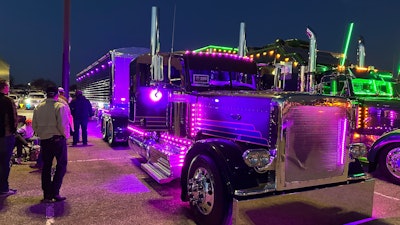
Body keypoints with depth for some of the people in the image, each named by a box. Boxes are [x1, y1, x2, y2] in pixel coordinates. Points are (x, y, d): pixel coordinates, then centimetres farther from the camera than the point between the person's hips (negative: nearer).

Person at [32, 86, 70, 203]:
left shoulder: (38, 107, 7)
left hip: (44, 140, 5)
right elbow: (63, 125, -17)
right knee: (61, 165, 6)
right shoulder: (60, 106, -11)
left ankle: (47, 194, 15)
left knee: (46, 167, 13)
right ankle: (55, 192, 0)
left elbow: (34, 125, 8)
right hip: (58, 139, -5)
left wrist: (41, 134, 18)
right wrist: (66, 135, -2)